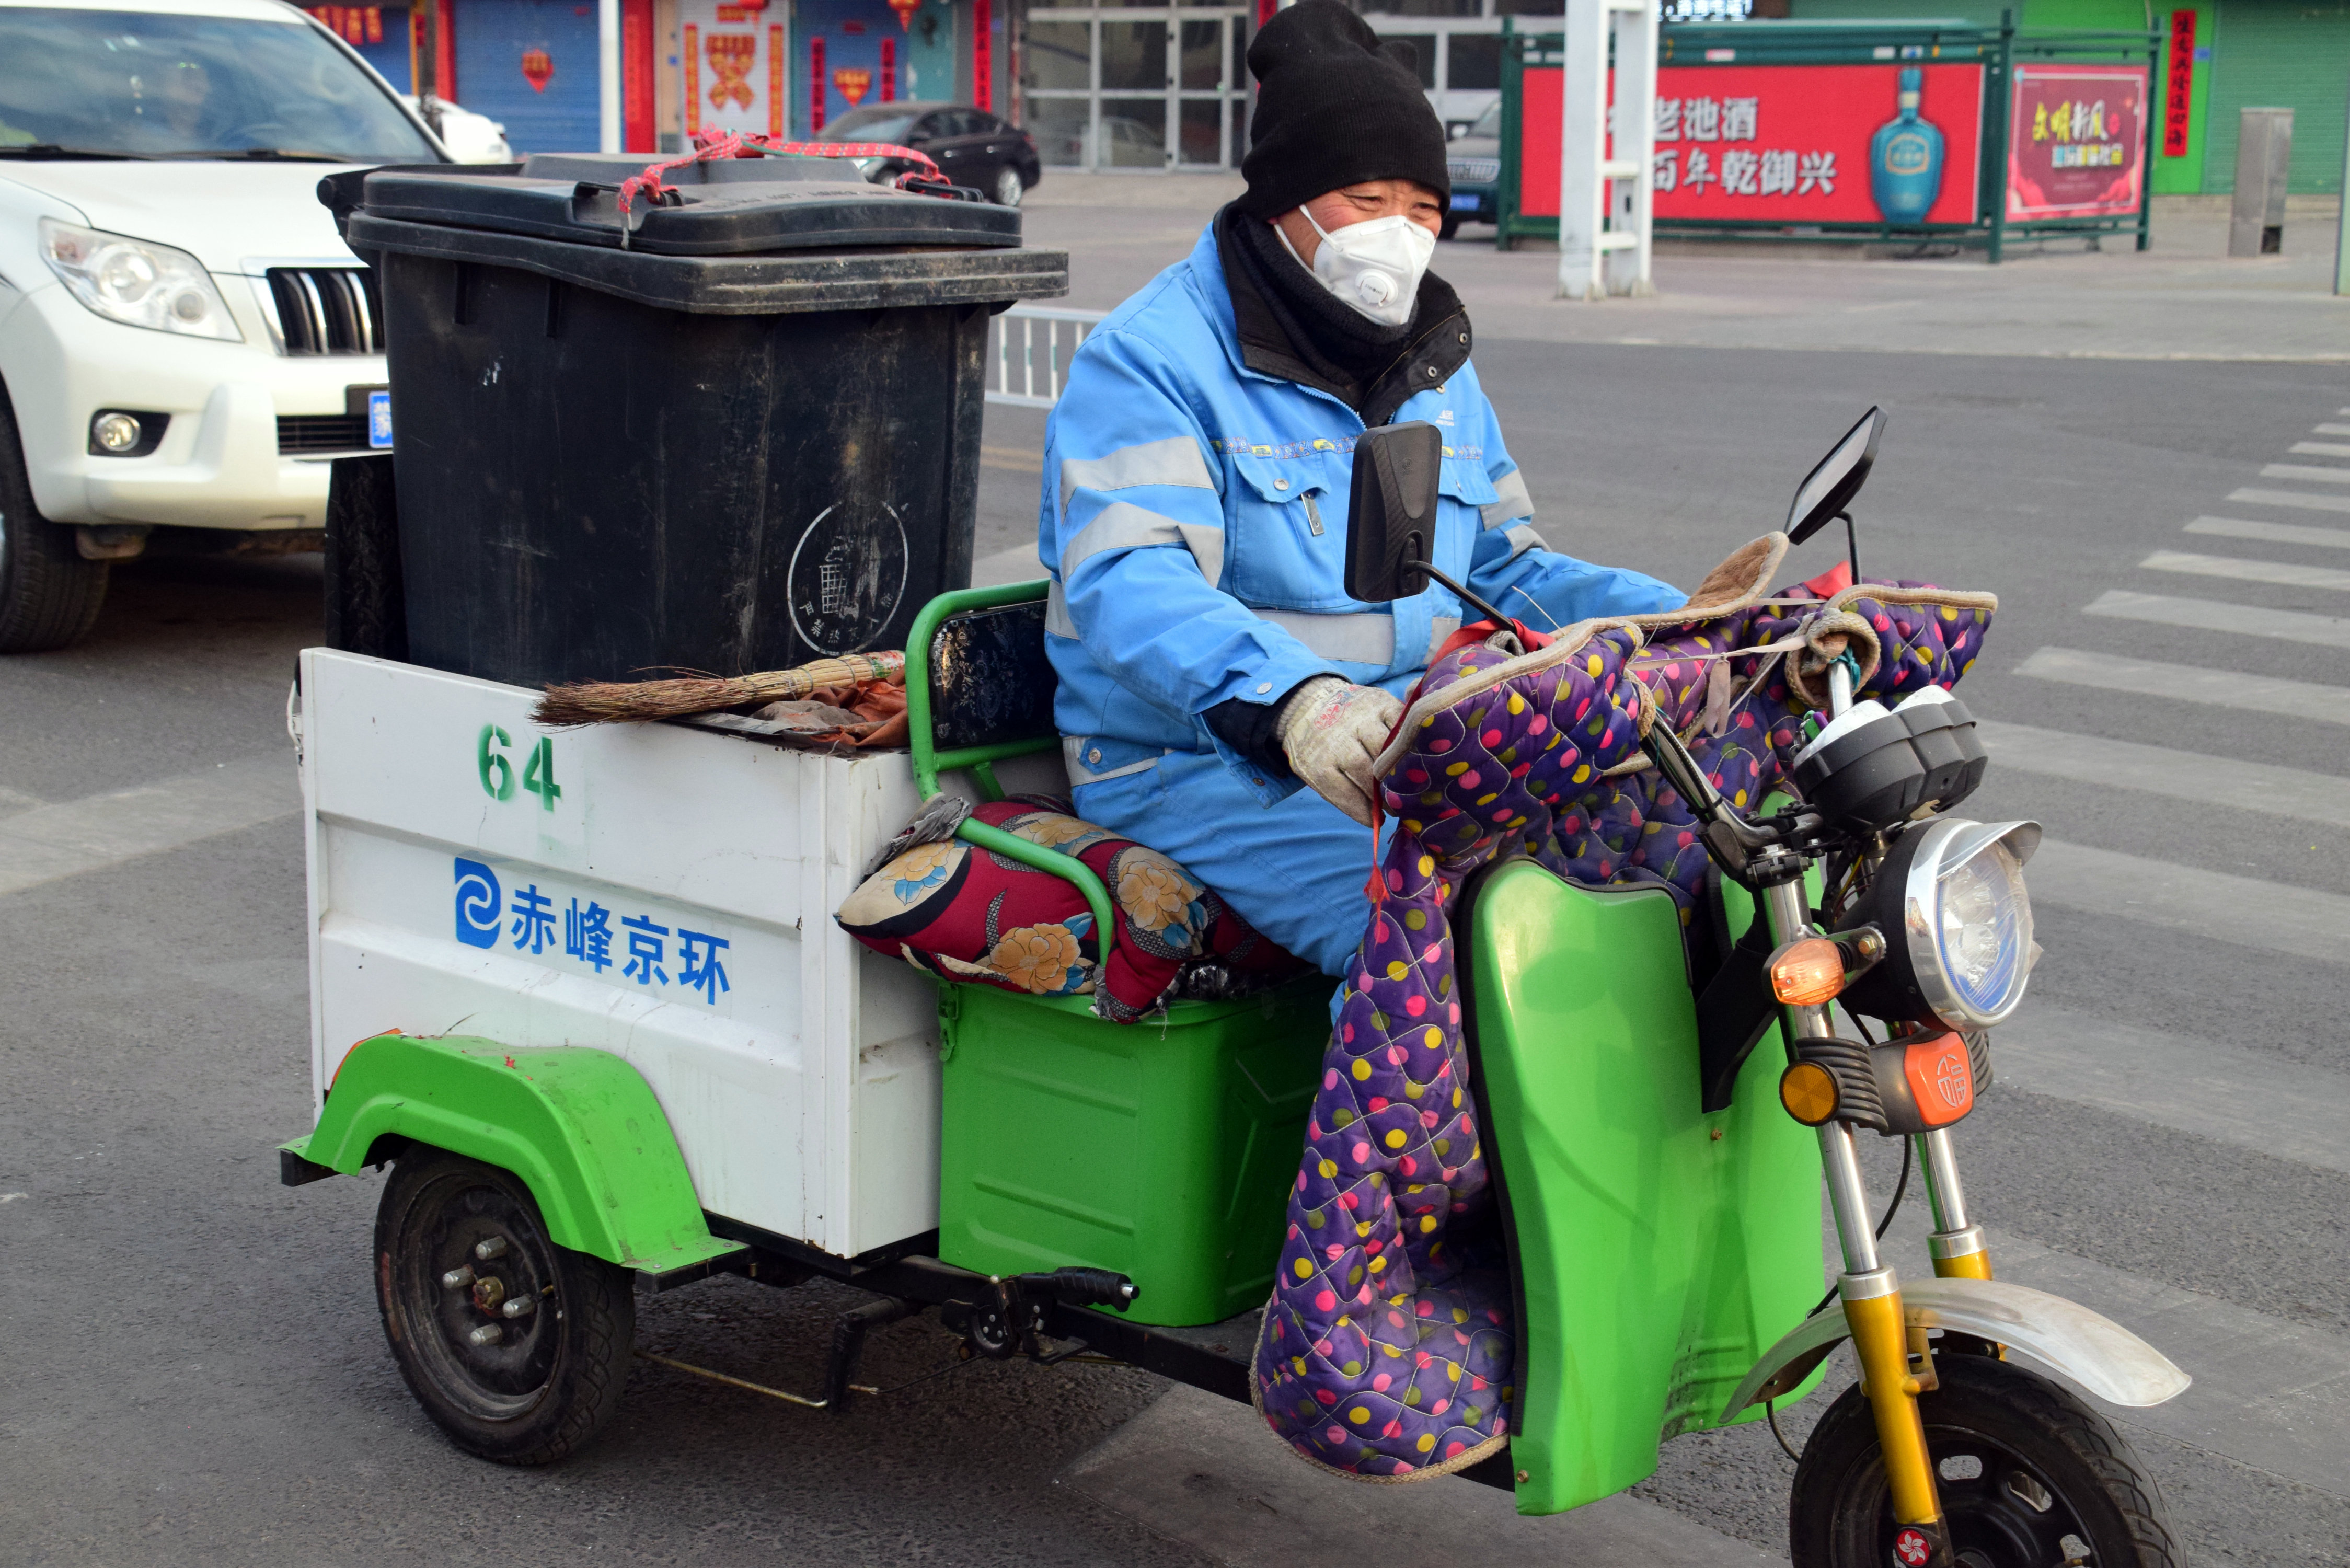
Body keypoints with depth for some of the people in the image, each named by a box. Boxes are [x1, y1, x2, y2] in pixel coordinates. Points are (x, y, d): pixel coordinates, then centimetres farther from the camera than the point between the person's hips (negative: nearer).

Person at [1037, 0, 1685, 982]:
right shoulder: (1153, 357, -8)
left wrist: (1685, 627, 6)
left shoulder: (1437, 369, 18)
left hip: (1418, 745, 7)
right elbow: (1126, 581, -23)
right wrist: (1288, 699, -43)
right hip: (1200, 767, -7)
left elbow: (1504, 569, 24)